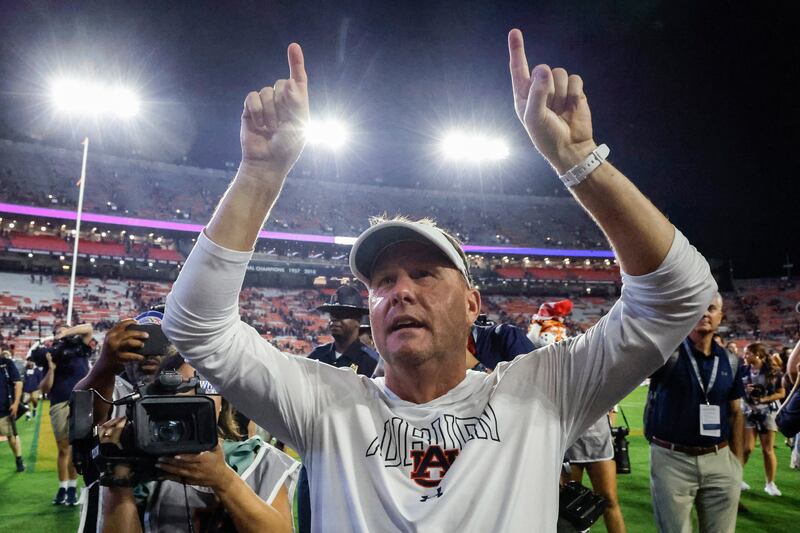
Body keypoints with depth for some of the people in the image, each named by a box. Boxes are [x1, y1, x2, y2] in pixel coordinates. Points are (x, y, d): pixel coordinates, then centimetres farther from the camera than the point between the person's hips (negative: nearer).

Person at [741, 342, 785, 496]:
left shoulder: (773, 372, -6)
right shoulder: (743, 371, -1)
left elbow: (781, 393, -3)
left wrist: (763, 399, -15)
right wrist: (744, 390, -13)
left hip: (768, 413, 0)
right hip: (748, 412, 0)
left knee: (768, 449, 4)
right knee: (747, 447, -6)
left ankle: (770, 483, 17)